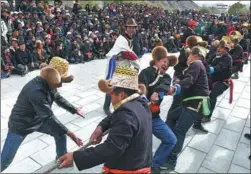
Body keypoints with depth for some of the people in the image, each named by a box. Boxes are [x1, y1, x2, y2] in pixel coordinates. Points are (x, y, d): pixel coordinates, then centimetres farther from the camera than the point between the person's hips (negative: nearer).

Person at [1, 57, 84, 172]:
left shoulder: (48, 83, -12)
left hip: (38, 119, 8)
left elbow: (59, 99, 7)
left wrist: (75, 110, 10)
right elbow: (49, 117, -37)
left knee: (60, 133, 8)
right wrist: (70, 134, -34)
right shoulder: (36, 91, -38)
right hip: (20, 124, -7)